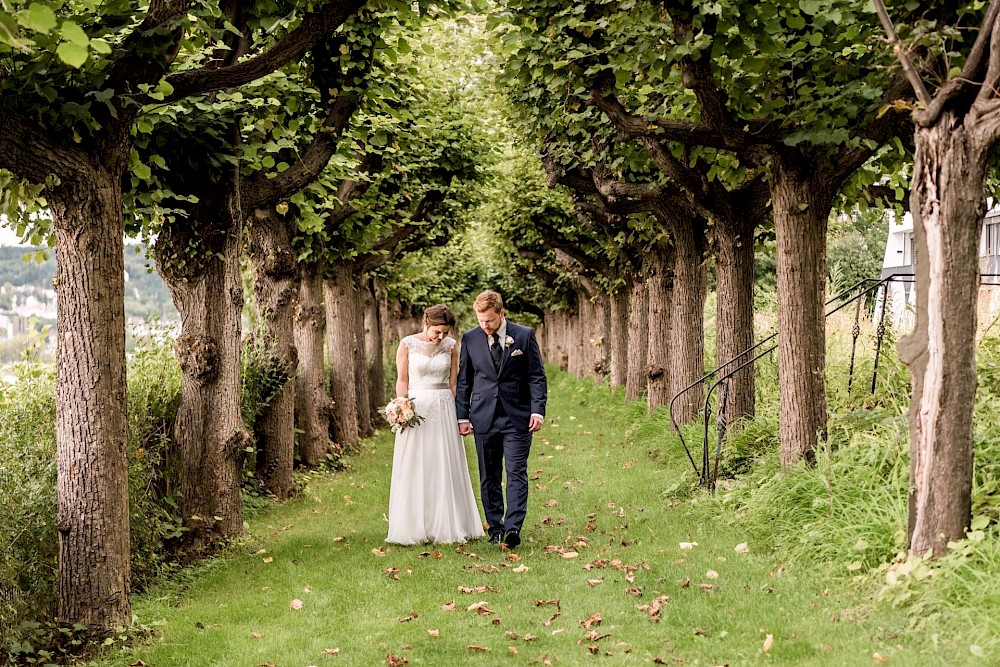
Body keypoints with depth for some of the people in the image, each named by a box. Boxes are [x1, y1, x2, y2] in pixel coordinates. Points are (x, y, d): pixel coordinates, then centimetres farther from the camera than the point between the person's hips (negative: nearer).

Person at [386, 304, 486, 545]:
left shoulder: (451, 346, 4)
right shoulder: (407, 344, -2)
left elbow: (453, 382, 8)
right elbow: (402, 381, 0)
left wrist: (457, 414, 5)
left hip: (444, 410, 2)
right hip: (415, 409, -2)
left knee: (446, 469, 3)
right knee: (414, 469, 1)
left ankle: (448, 527, 11)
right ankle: (414, 529, 8)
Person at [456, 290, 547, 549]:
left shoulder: (525, 335, -1)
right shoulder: (470, 338, 5)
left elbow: (537, 376, 1)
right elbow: (464, 380, 10)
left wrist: (537, 410, -9)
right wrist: (462, 416, 5)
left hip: (517, 417, -2)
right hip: (484, 418, 2)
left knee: (516, 473, -9)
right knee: (489, 477, 6)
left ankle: (513, 528, -13)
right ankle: (495, 528, 13)